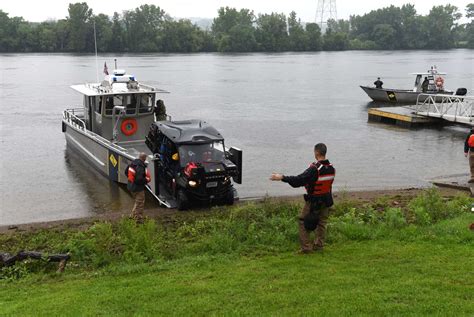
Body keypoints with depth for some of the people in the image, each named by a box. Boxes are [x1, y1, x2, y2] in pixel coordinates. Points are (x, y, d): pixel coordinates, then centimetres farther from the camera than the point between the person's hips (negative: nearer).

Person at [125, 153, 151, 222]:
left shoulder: (133, 163, 0)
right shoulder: (140, 167, -27)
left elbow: (126, 171, 13)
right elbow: (139, 179, -31)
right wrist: (147, 180, -14)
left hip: (131, 186, 9)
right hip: (138, 188, -9)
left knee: (137, 202, 27)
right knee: (140, 203, 5)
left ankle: (133, 215, 37)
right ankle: (138, 219, 12)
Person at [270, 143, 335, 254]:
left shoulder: (314, 169, -24)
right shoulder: (331, 168, -2)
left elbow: (298, 180, -27)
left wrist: (282, 177, -23)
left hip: (314, 201, -6)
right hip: (326, 200, 7)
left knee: (303, 222, 6)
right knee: (322, 223, 18)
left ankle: (306, 247, 4)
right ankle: (319, 245, 24)